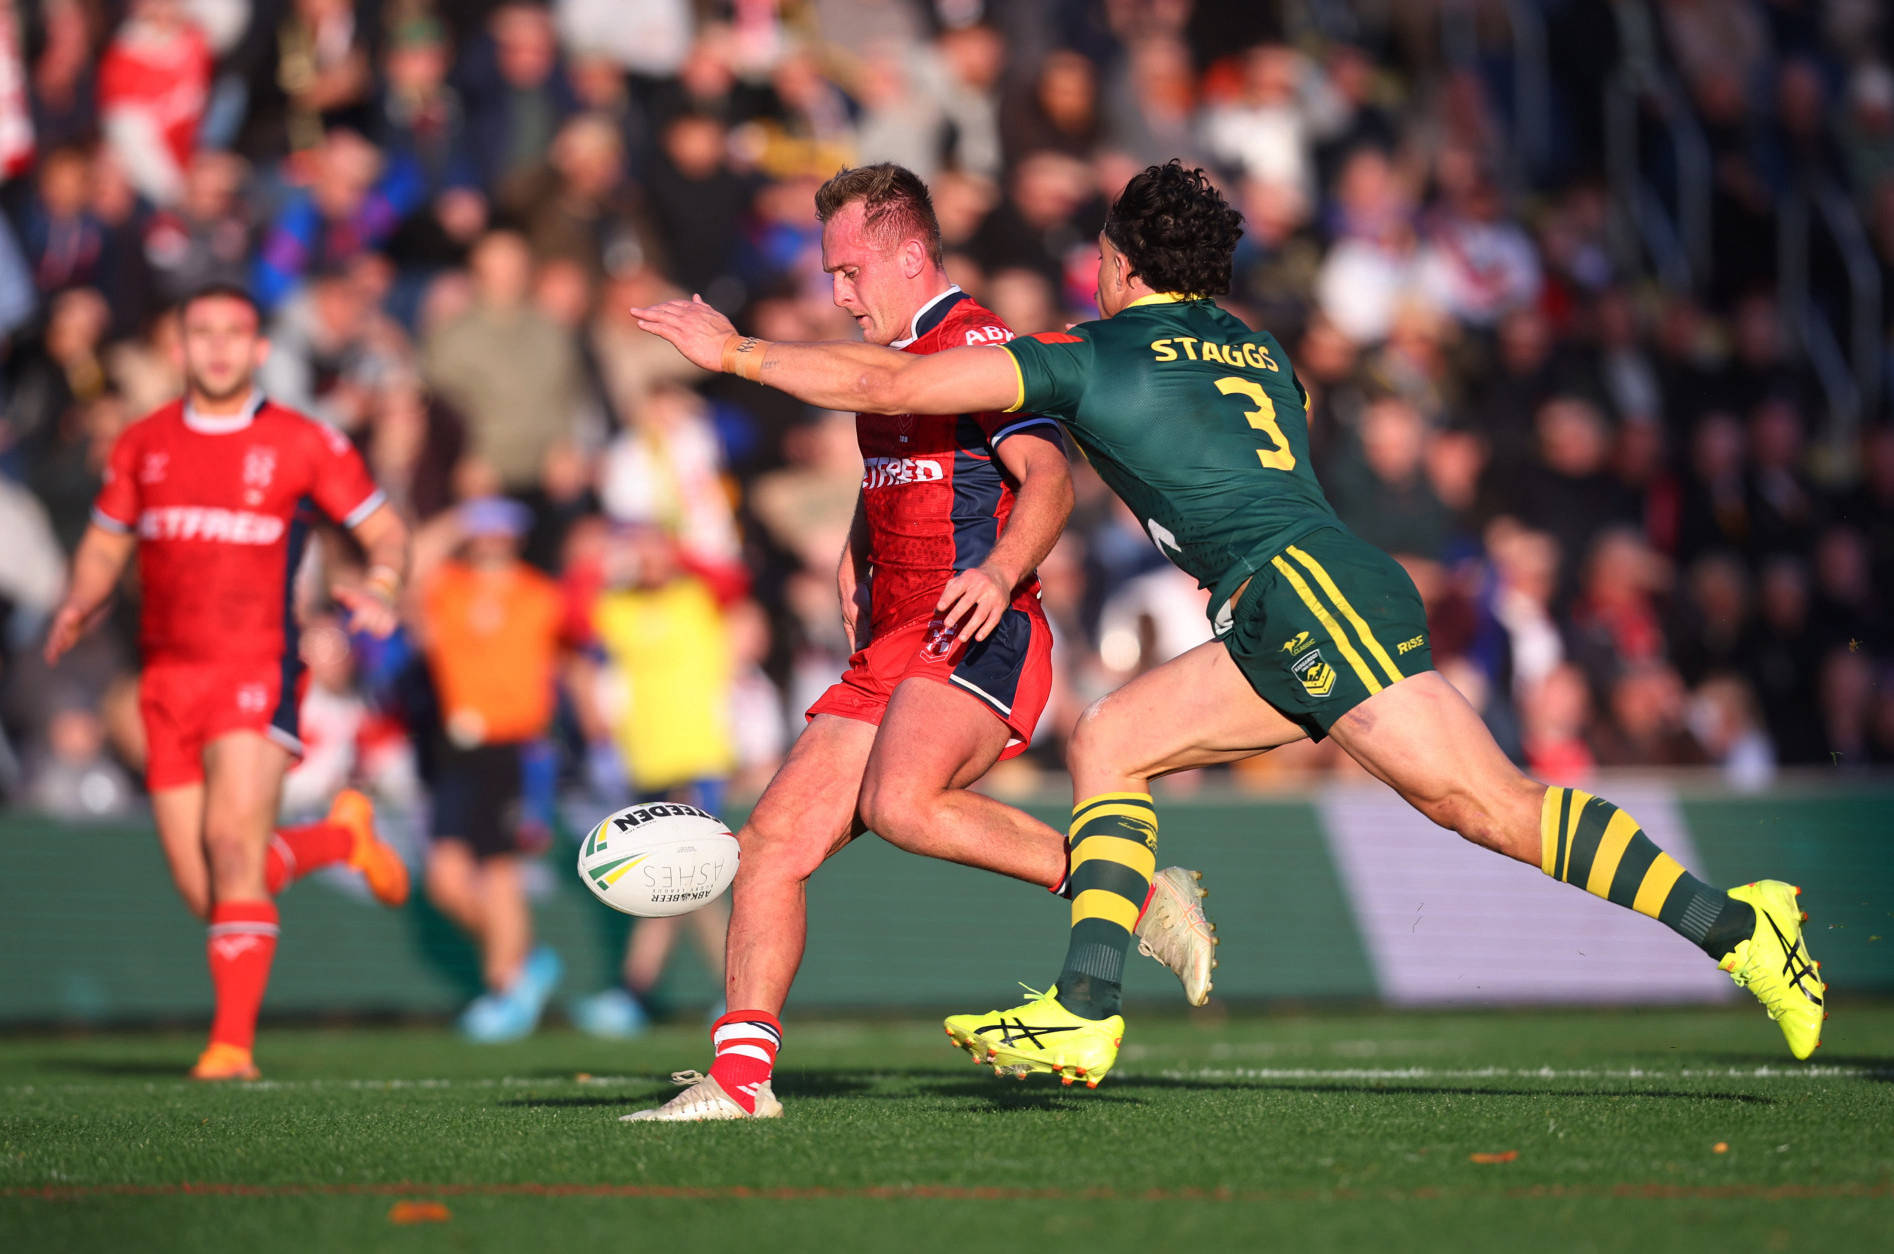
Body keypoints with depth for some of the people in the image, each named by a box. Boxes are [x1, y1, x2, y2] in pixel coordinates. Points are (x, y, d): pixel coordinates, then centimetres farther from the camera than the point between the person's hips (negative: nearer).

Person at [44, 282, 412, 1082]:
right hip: (167, 678, 4)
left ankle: (233, 1042, -17)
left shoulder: (305, 444, 2)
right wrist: (80, 606, 2)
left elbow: (385, 531, 7)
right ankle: (342, 835, 30)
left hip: (257, 672, -4)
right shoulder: (143, 444, 12)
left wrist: (379, 588, -14)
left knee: (234, 844, -21)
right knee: (202, 891, 2)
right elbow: (106, 543, 22)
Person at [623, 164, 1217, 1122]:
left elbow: (1047, 477, -21)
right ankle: (739, 1077, 2)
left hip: (977, 642, -9)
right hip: (890, 652, 9)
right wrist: (855, 557, 23)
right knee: (771, 842, 0)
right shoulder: (888, 360, 22)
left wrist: (1001, 571, -38)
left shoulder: (975, 344, -7)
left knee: (901, 803, -34)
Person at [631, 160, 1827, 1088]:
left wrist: (736, 351, 18)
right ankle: (1084, 1015, 1)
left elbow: (888, 384, 6)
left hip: (1309, 591, -8)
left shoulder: (1094, 355, 5)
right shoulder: (1254, 349, 25)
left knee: (1491, 803, -13)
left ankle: (1734, 924, -21)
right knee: (1108, 743, 8)